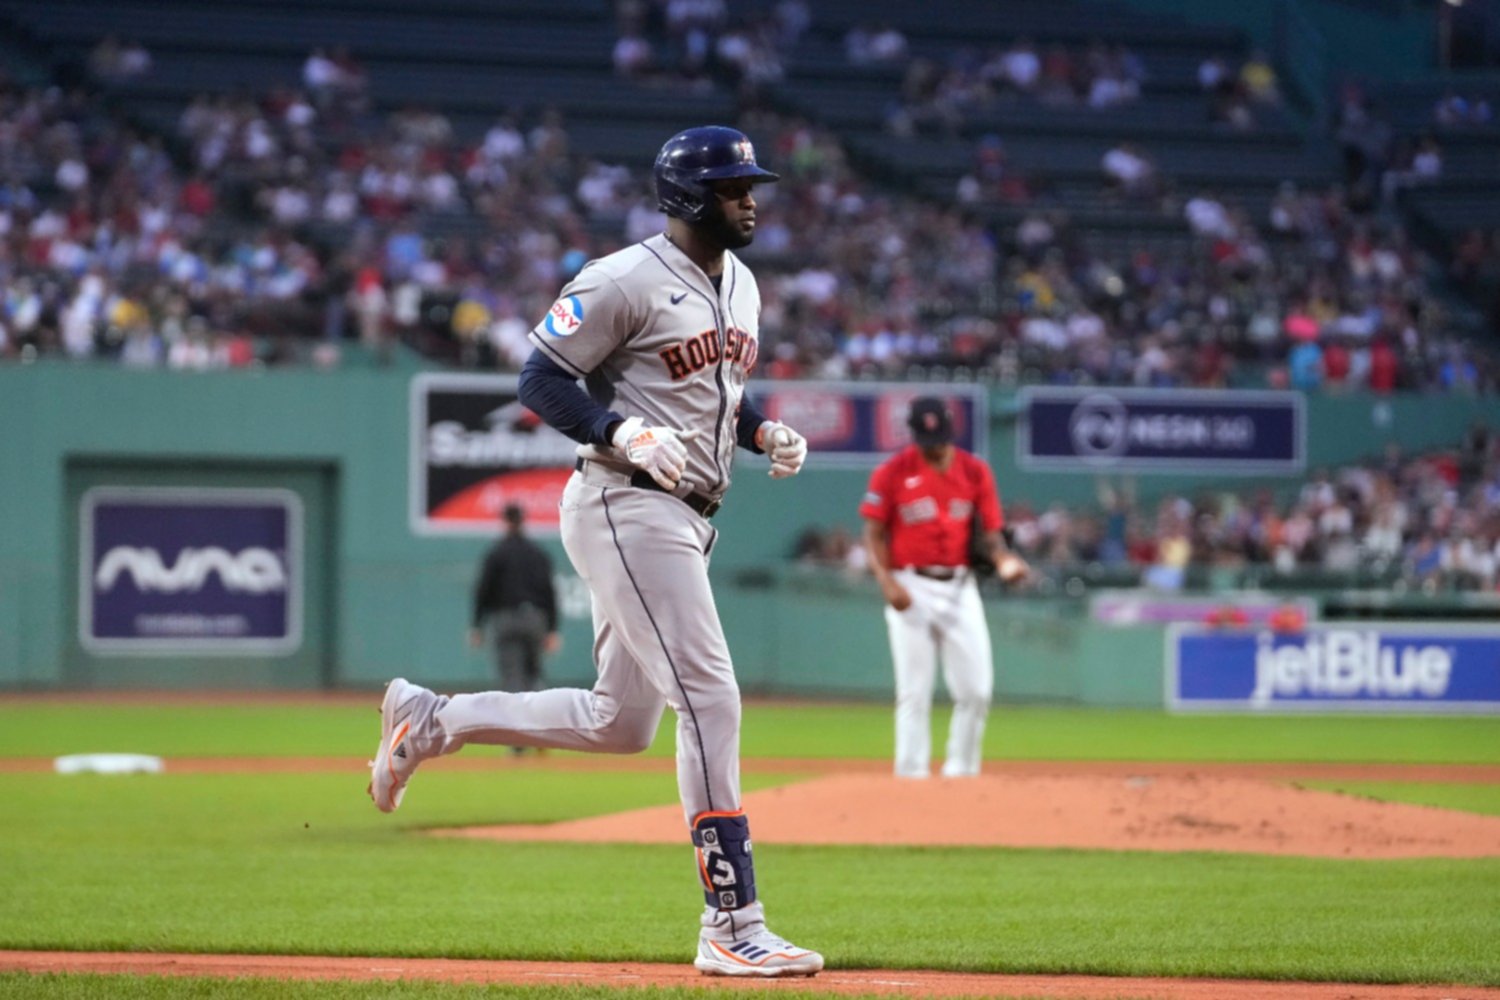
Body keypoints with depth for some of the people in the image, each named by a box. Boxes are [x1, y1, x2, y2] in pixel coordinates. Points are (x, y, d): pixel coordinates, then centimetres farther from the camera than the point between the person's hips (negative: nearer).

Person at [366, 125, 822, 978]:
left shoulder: (741, 285, 16)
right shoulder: (626, 281, -11)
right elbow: (543, 378, -10)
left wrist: (767, 433, 7)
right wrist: (622, 433, -24)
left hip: (685, 519, 10)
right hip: (626, 507, -10)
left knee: (621, 725, 13)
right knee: (711, 699, -16)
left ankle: (431, 719, 27)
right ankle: (733, 925, -16)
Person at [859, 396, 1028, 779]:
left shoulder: (974, 471, 4)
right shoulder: (892, 473, -3)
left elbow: (990, 531, 4)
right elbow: (874, 534, -1)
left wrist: (1003, 559, -18)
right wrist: (886, 580, -16)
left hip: (960, 587, 2)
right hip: (911, 587, -2)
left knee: (976, 688, -2)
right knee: (914, 691, -2)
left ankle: (961, 770, 13)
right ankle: (911, 774, 4)